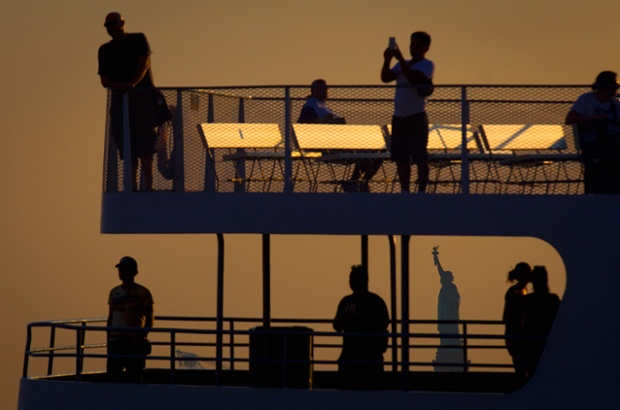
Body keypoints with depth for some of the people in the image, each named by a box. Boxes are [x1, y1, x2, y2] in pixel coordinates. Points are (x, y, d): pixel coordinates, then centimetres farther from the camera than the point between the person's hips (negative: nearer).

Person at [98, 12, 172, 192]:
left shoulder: (138, 40, 7)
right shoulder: (105, 50, 16)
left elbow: (144, 63, -6)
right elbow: (104, 80, 7)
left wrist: (132, 84, -22)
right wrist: (120, 86, -15)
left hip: (142, 96, -4)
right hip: (120, 99, 4)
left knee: (144, 145, -13)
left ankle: (147, 185, -20)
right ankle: (132, 186, -4)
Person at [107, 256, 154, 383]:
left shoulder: (143, 292, 1)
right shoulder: (114, 292, 13)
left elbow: (149, 319, -1)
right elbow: (110, 318, 17)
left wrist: (141, 336, -16)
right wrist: (108, 341, 11)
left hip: (135, 342, -3)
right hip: (116, 341, 4)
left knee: (134, 377, -2)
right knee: (112, 376, -2)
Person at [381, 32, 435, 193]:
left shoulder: (427, 65, -3)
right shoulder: (402, 64, 18)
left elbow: (413, 78, -21)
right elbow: (385, 77, 5)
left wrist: (400, 58, -20)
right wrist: (387, 59, -9)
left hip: (416, 118, -7)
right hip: (398, 117, 7)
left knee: (420, 158, -6)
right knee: (401, 158, 8)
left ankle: (421, 191, -3)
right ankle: (404, 191, 14)